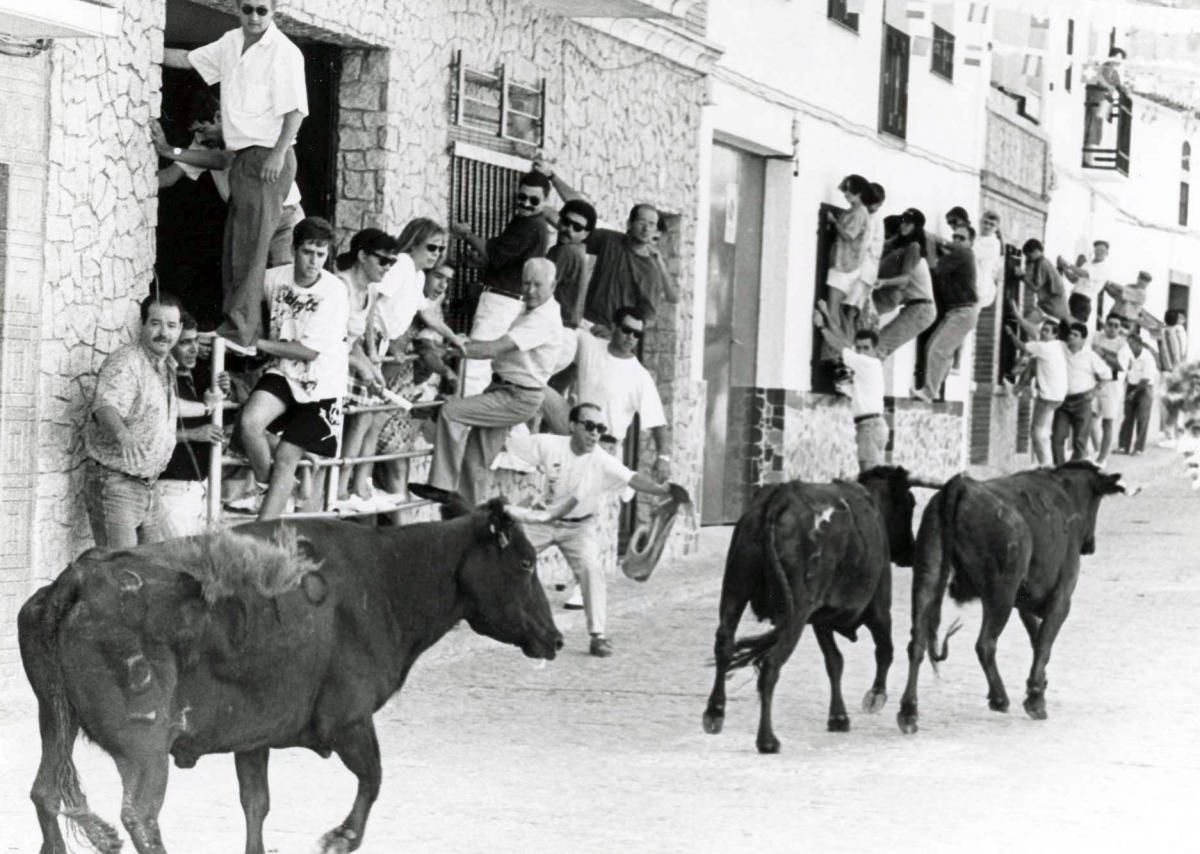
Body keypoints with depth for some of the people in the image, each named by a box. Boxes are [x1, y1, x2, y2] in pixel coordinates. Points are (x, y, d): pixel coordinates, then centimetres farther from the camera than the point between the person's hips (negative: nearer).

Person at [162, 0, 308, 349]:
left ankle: (242, 329, -14)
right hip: (243, 157, 9)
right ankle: (237, 323, 12)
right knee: (235, 246, 9)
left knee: (250, 245, -12)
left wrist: (279, 154, -23)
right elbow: (187, 59, 25)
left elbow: (295, 110, -15)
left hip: (267, 159, -8)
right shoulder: (231, 43, 13)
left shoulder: (284, 52, -11)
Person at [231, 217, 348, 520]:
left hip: (321, 384, -3)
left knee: (286, 456, -5)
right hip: (284, 372, 3)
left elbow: (310, 351, -19)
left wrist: (258, 343, -18)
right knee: (249, 423, -23)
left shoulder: (334, 292, -18)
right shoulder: (275, 278, -5)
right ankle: (264, 487, 4)